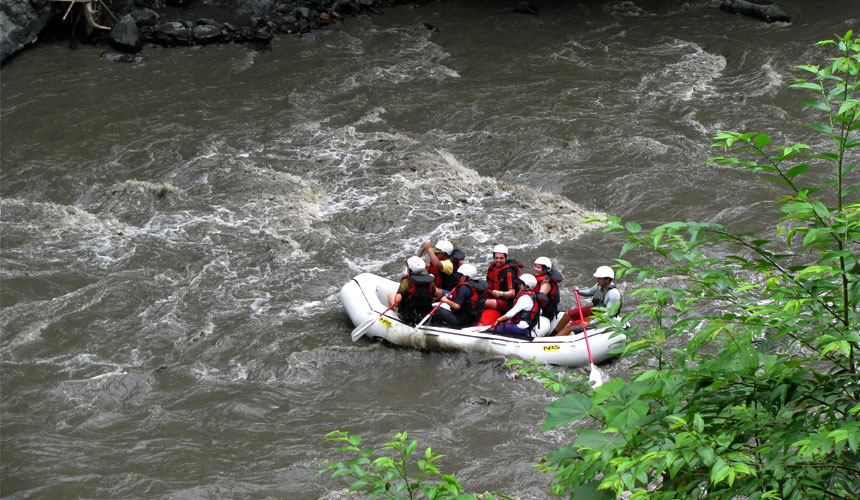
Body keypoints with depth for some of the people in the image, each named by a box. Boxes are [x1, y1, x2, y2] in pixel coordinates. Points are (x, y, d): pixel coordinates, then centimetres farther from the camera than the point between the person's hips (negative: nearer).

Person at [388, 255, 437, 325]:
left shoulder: (407, 281, -21)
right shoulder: (430, 281, -9)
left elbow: (398, 299, -27)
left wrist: (396, 304, -6)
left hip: (407, 317, -4)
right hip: (426, 316, 4)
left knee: (390, 295, 20)